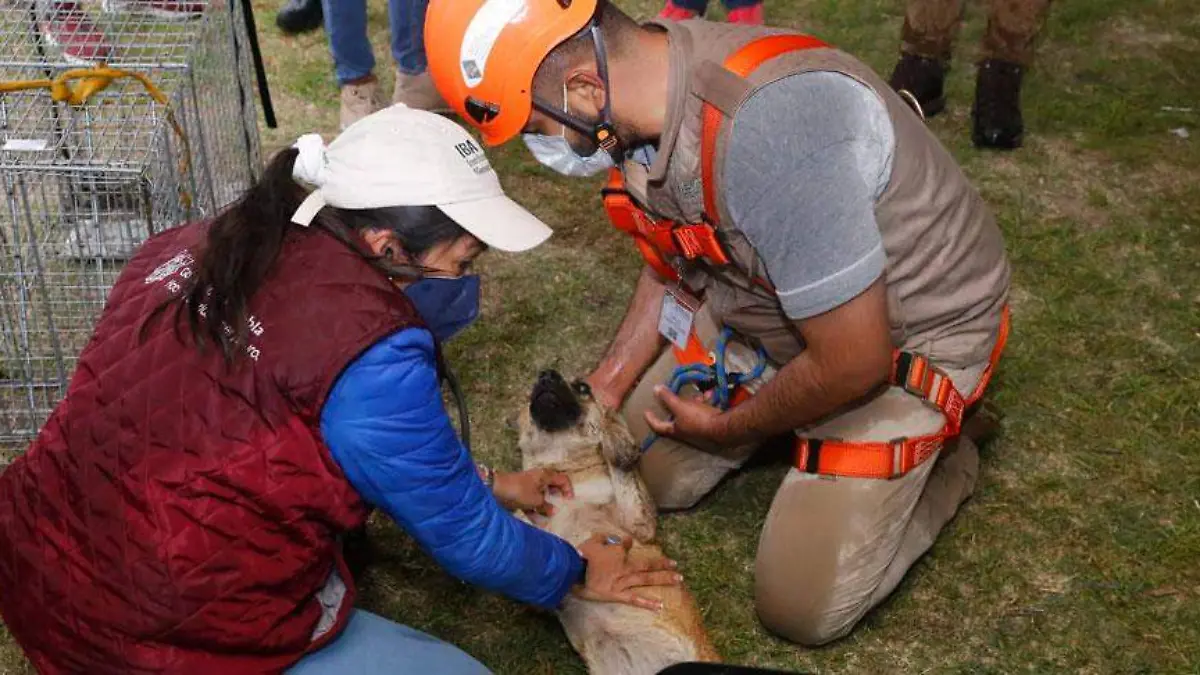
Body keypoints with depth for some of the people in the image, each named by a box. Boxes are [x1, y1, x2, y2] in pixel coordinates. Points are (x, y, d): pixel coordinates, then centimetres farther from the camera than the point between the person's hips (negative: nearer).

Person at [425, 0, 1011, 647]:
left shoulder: (766, 126, -40)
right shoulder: (641, 87, -12)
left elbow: (853, 362, -30)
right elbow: (672, 270, 7)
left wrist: (727, 428, -12)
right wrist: (600, 395, 4)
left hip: (905, 340, -7)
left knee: (801, 606, -4)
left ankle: (940, 461, 17)